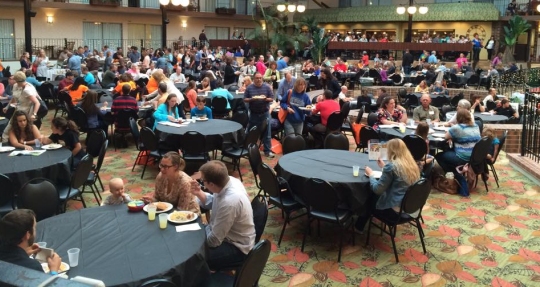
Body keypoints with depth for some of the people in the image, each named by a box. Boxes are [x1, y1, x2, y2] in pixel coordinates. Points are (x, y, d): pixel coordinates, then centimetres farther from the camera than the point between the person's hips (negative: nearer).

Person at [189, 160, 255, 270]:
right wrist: (199, 193, -8)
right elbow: (213, 202, 11)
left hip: (236, 247, -9)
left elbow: (214, 240, -26)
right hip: (224, 233, 9)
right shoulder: (228, 181, -11)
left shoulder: (229, 202, -36)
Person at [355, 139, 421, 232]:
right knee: (373, 194, 23)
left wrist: (371, 175, 4)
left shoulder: (391, 166, -18)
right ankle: (361, 224, 35)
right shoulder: (411, 164, 5)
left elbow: (377, 189, -12)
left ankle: (359, 226, 38)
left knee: (371, 196, 21)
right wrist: (384, 167, 24)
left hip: (396, 211, -7)